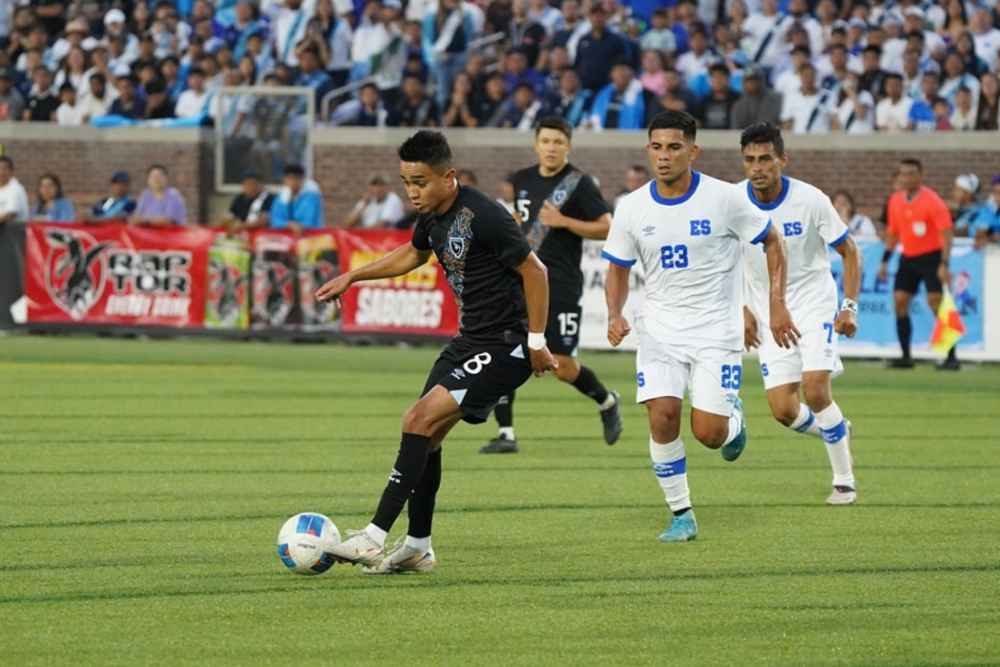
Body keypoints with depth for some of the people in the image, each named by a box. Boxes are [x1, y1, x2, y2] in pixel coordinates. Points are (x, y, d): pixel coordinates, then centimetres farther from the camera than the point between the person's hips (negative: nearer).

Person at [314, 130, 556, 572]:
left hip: (505, 346, -9)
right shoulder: (432, 216, 5)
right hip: (470, 339, 9)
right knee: (423, 431, 8)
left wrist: (536, 342, -14)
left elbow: (534, 271, -16)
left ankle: (375, 538, -20)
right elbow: (412, 255, 28)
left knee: (422, 419, -19)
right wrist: (351, 277, 27)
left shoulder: (483, 216, -22)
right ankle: (417, 548, 19)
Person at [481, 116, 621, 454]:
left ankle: (607, 402, 28)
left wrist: (564, 222, -18)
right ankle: (506, 433, -5)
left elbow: (607, 228, -11)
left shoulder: (579, 183, -6)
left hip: (561, 287, -5)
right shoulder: (522, 180, 10)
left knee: (563, 368, -3)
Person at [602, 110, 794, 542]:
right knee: (662, 416, -15)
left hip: (716, 329, -2)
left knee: (708, 433, -10)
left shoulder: (724, 199, -11)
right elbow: (618, 270, 10)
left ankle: (733, 419, 29)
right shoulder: (632, 209, -3)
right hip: (659, 328, 2)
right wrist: (615, 316, -8)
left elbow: (772, 242, 2)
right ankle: (681, 515, 1)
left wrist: (777, 306, -4)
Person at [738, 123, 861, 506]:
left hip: (814, 304, -3)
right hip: (767, 313, 3)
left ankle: (844, 480, -3)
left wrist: (850, 307, -13)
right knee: (783, 411, -6)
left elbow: (849, 251, -4)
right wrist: (743, 311, -2)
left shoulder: (810, 200, -15)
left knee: (815, 389, -20)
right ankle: (836, 431, 28)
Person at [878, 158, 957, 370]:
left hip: (931, 257, -6)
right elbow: (893, 233, 18)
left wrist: (944, 264, -24)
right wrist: (885, 261, 13)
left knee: (936, 304, -13)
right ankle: (906, 356, 6)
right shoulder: (895, 201, 6)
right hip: (908, 258, 6)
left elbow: (946, 233, -17)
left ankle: (951, 357, -9)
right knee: (900, 302, -2)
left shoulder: (932, 201, -14)